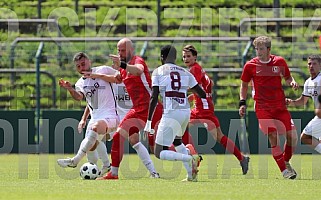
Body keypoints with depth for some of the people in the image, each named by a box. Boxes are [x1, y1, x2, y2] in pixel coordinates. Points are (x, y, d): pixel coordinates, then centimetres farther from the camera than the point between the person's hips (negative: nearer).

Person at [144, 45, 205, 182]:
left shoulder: (158, 72, 3)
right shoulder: (185, 73, 14)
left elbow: (154, 98, -6)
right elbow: (202, 94, 16)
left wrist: (149, 122, -6)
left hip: (171, 114, -6)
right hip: (186, 112, 6)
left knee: (159, 153, -1)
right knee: (176, 141, 33)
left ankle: (190, 159, -23)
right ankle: (191, 174, 19)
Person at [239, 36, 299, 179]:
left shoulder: (279, 62, 2)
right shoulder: (250, 66, -2)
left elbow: (287, 77, 17)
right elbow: (244, 85, 11)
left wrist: (292, 82, -6)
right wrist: (242, 102, 1)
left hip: (280, 105, 2)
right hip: (262, 107, -2)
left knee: (292, 136, -4)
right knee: (273, 137, -13)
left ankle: (286, 163, 21)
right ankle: (284, 169, -3)